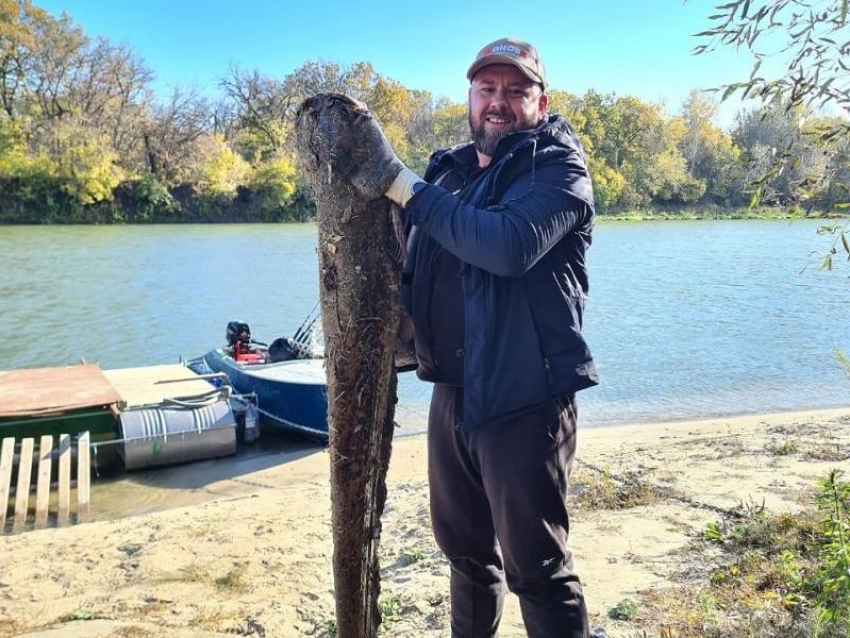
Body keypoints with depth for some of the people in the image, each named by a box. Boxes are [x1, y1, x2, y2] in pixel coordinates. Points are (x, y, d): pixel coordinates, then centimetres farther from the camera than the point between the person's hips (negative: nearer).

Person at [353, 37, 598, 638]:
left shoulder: (558, 167, -8)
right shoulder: (449, 168, 12)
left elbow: (510, 245, -29)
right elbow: (416, 262, 23)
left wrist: (400, 181, -22)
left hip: (524, 396, -7)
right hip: (453, 390, 7)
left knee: (535, 564, 1)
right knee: (464, 545, 21)